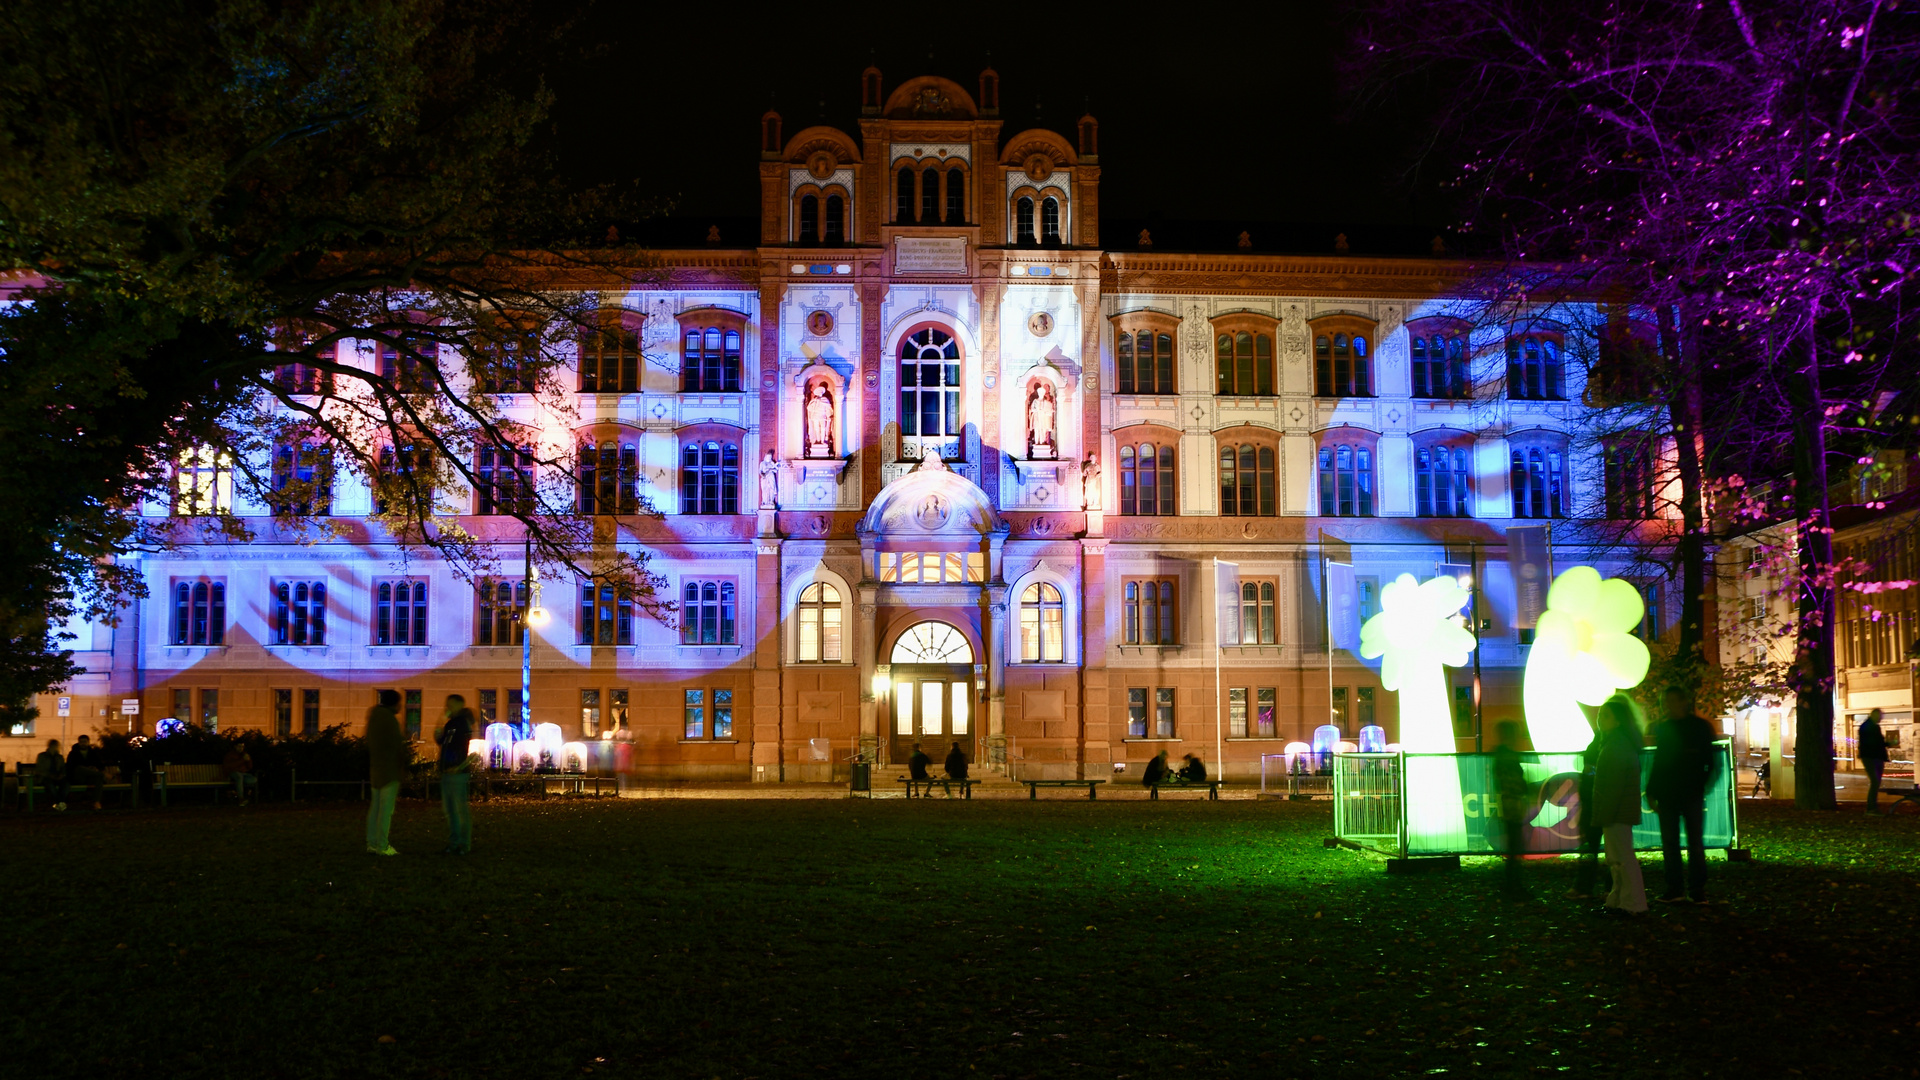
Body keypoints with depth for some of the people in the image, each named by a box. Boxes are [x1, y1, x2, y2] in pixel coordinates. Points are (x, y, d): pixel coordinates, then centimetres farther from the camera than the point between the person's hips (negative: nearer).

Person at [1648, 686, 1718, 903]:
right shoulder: (1663, 729, 11)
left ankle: (1697, 889, 2)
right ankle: (1673, 888, 7)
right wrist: (1651, 793, 7)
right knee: (1669, 842, 3)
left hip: (1692, 794, -4)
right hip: (1667, 794, 4)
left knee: (1695, 842, -1)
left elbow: (1709, 761, -1)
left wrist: (1702, 786, -14)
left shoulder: (1699, 727, 1)